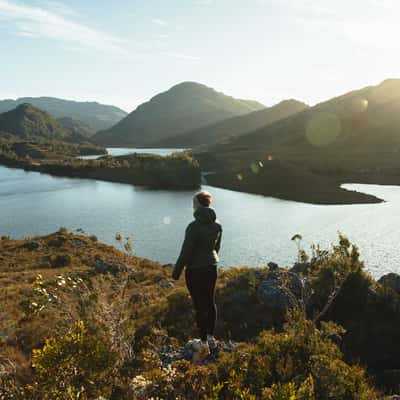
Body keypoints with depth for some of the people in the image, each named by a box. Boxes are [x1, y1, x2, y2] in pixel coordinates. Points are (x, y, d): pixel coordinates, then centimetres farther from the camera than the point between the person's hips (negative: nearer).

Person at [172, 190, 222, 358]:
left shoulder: (194, 226, -21)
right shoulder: (217, 225, 1)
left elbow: (186, 251, -17)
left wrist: (176, 272, -7)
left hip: (195, 270, -7)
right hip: (211, 268, 7)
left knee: (199, 305, 3)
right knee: (210, 302, 17)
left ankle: (204, 342, 12)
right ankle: (211, 337, 31)